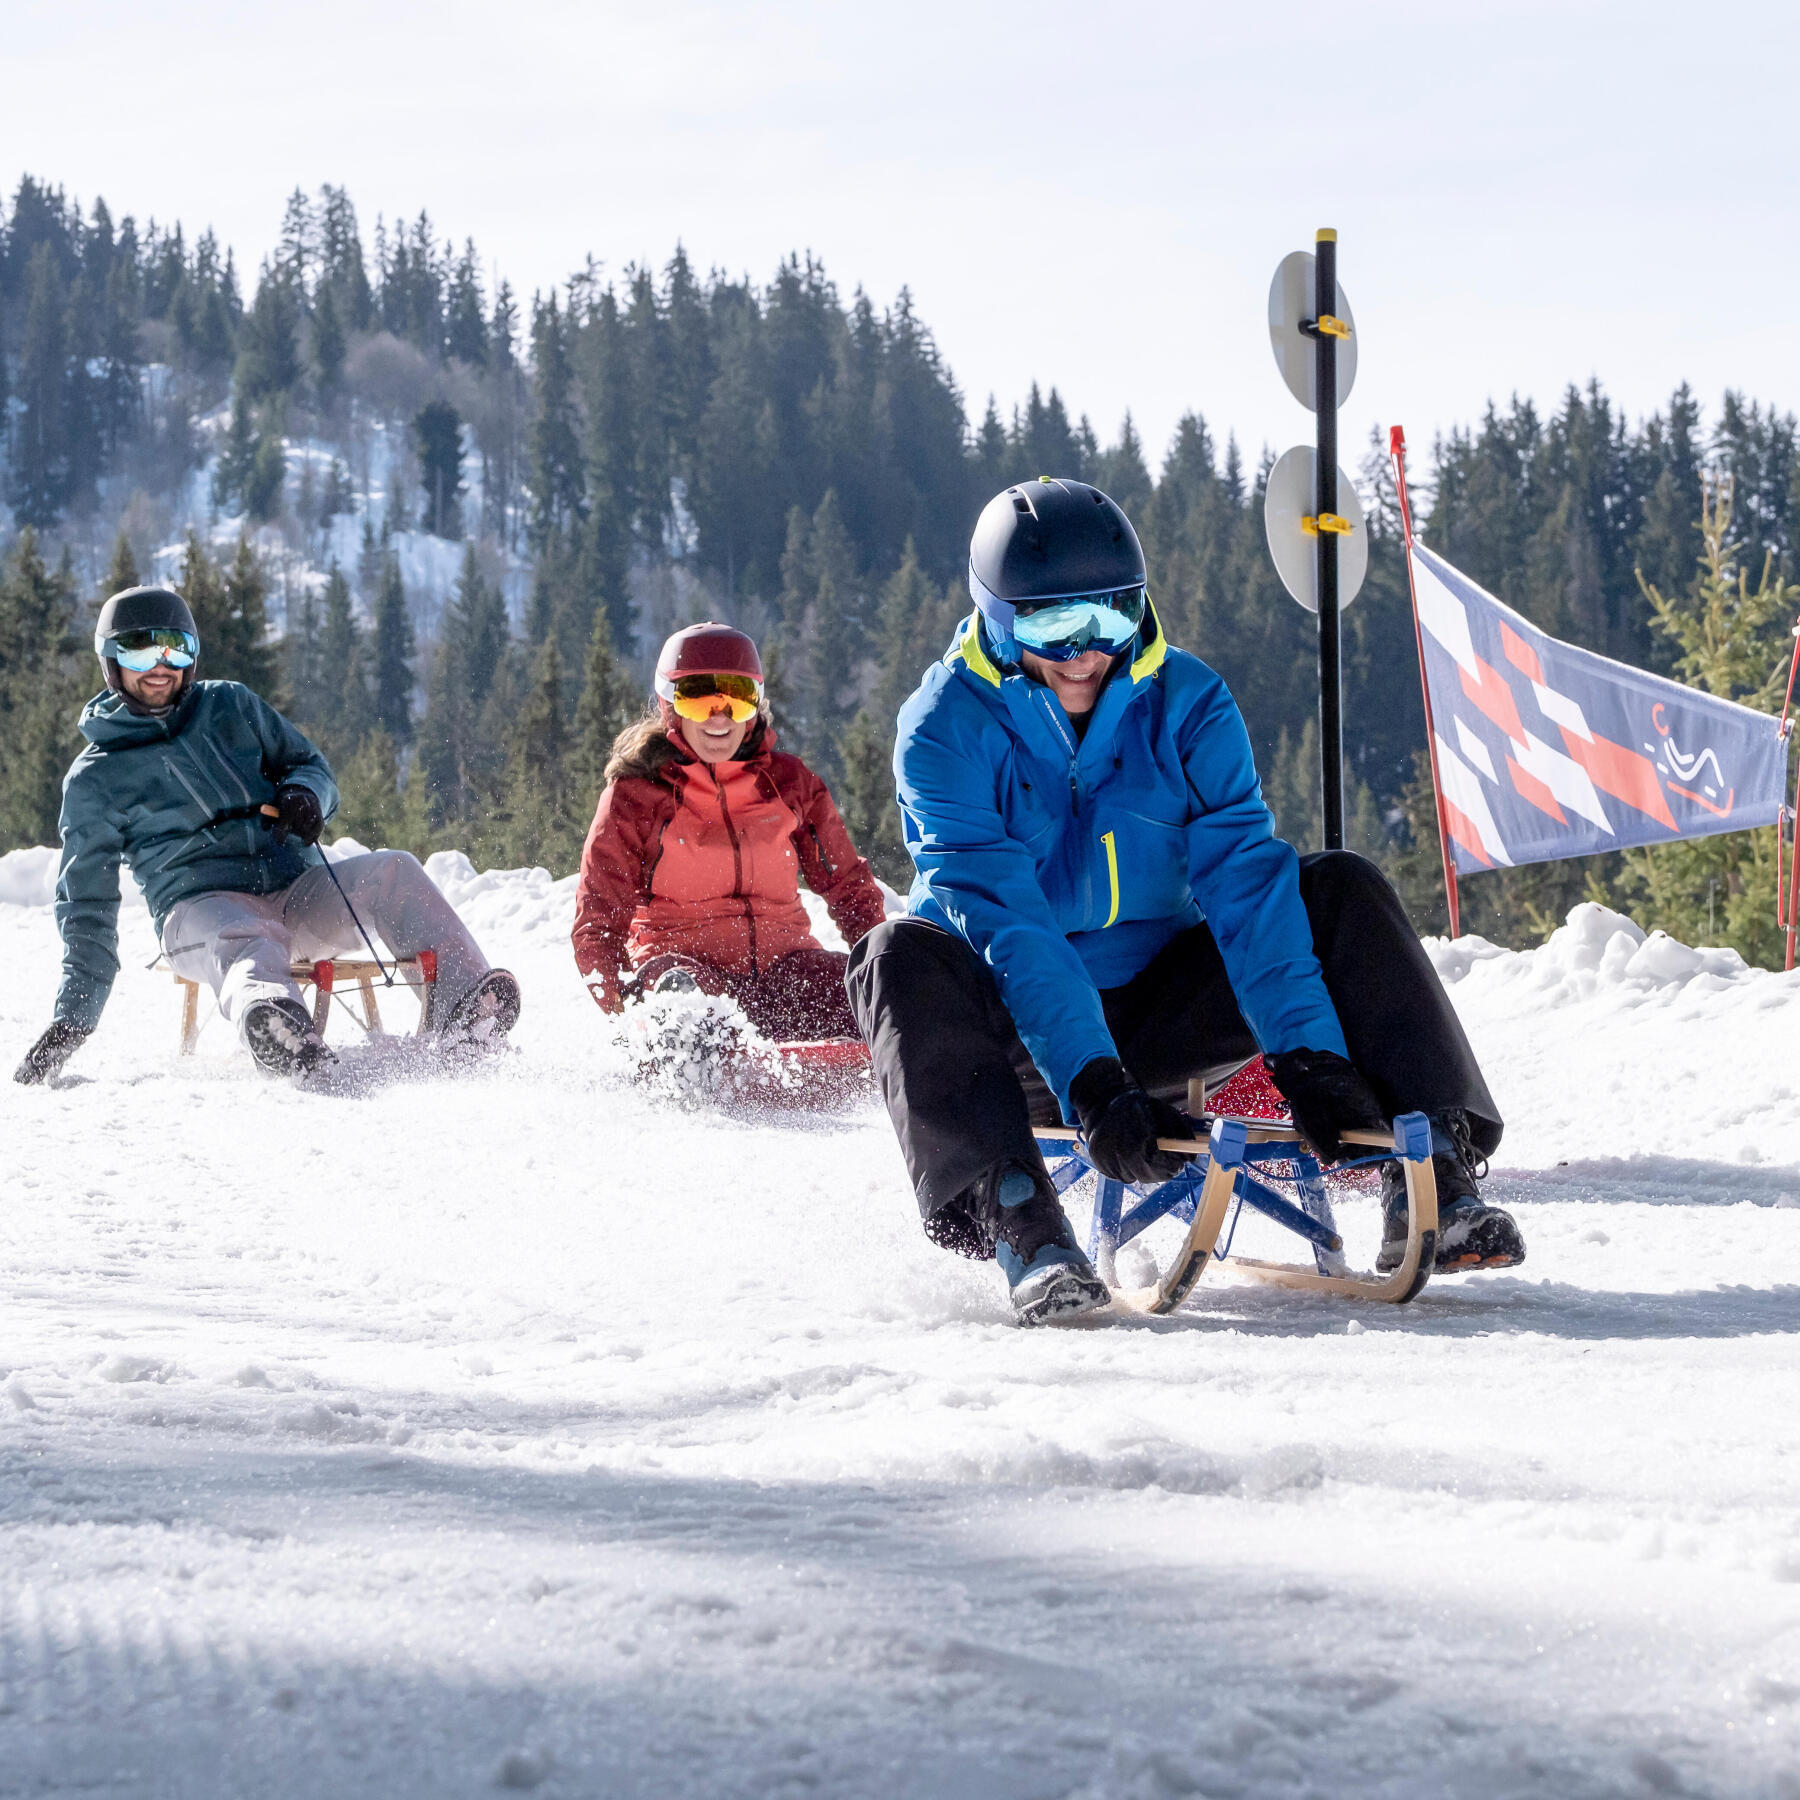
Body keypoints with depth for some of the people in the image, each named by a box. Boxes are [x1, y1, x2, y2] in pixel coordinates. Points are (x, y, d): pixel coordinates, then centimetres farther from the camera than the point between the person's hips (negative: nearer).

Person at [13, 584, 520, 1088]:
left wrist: (305, 795, -6)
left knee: (392, 871, -24)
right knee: (250, 944, -40)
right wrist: (73, 1017, 0)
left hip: (295, 886, 4)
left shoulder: (231, 706, 17)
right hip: (201, 908, -4)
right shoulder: (94, 779, 9)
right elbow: (88, 903, 9)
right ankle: (281, 1037, -77)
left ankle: (464, 1013, -45)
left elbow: (312, 767, 22)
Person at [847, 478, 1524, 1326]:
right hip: (1024, 1032, -3)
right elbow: (1001, 917, -27)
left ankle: (1428, 1185, -23)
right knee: (904, 959, -33)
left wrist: (1308, 1059, -30)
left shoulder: (1186, 702, -6)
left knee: (1341, 893, -14)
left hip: (1157, 1013, 3)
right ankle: (1020, 1230, -43)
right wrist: (1089, 1086, -40)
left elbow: (1243, 877, -16)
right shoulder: (947, 728, -15)